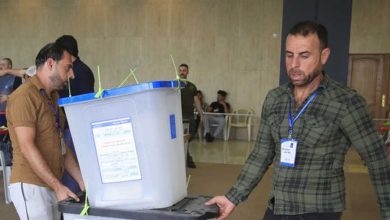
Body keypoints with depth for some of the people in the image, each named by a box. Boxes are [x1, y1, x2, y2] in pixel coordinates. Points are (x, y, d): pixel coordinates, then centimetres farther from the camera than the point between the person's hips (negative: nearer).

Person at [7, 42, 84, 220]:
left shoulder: (52, 97, 17)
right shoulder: (25, 96, -11)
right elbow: (27, 147, -18)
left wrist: (82, 181, 9)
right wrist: (58, 186, -19)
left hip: (52, 186, 8)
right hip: (31, 186, -8)